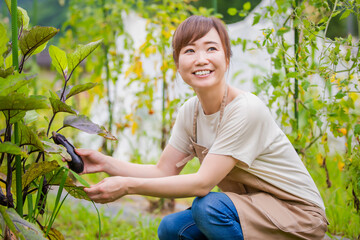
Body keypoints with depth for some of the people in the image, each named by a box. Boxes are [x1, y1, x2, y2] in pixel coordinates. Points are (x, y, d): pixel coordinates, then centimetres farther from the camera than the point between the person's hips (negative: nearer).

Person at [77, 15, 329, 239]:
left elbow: (203, 182, -26)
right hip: (251, 208, 7)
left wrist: (127, 186, -26)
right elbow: (164, 172, 3)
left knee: (208, 205, -29)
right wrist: (106, 163, -11)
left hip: (298, 214, -7)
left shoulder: (247, 110, -25)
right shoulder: (190, 112, 0)